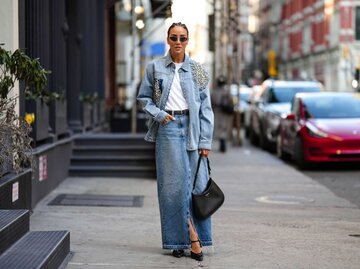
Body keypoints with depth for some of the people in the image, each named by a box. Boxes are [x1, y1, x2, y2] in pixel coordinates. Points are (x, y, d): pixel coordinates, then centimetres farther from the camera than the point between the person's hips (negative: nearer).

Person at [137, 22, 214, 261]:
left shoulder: (197, 70, 6)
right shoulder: (155, 68, 6)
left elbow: (206, 108, 4)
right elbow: (144, 98, 13)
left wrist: (205, 141, -2)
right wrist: (159, 114, -6)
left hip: (192, 127, 0)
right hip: (168, 128, 0)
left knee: (196, 183, -2)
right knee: (173, 184, -1)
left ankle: (195, 238, 5)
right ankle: (179, 240, 6)